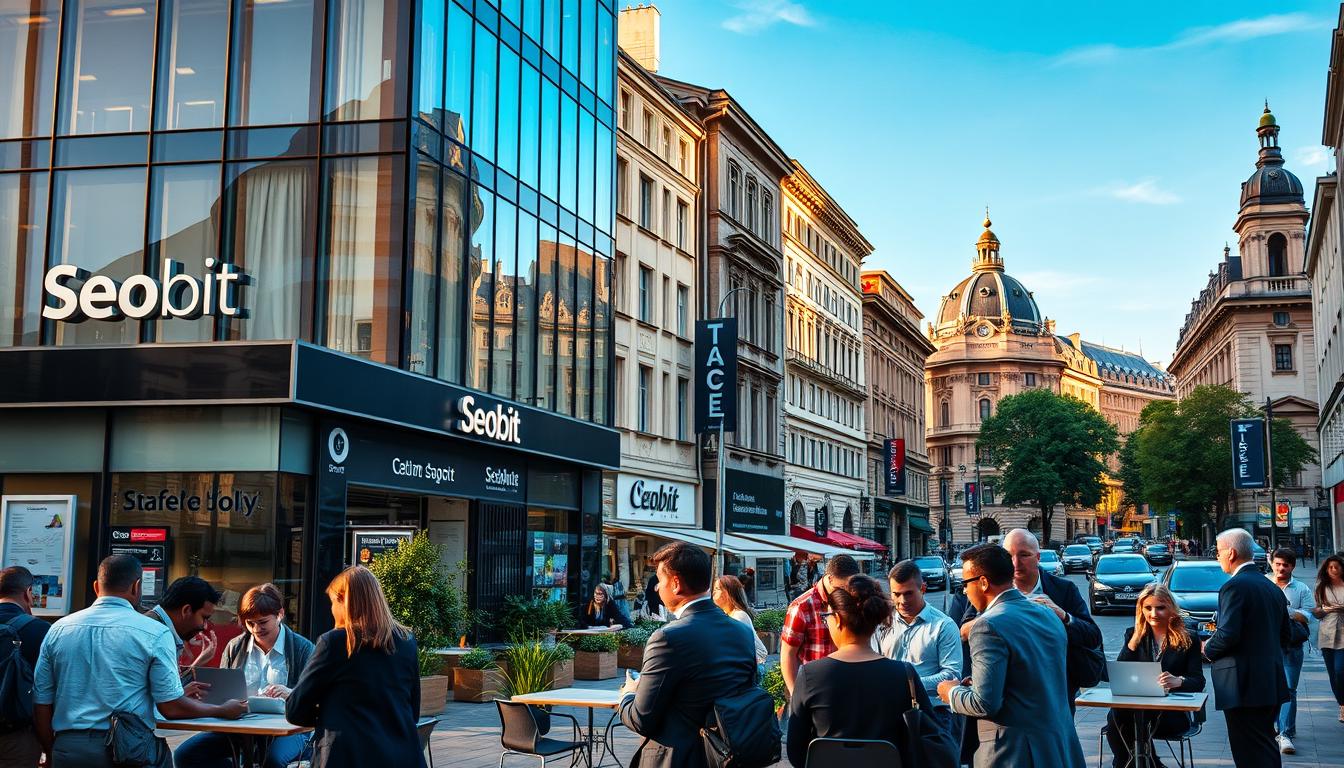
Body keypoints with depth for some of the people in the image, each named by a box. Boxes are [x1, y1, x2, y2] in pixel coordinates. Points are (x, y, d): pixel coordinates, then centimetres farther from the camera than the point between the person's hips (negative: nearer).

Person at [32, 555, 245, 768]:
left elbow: (41, 703, 9)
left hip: (67, 750, 5)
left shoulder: (58, 629, 7)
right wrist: (223, 711, 9)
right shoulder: (154, 633, -6)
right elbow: (171, 707, -6)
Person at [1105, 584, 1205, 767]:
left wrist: (1178, 681, -28)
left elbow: (1198, 682, -4)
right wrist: (1134, 640, -7)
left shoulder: (1188, 640, 5)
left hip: (1173, 713, -3)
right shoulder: (1133, 635, 13)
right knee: (1116, 715, -35)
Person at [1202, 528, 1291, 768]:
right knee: (1266, 747, 19)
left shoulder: (1235, 586, -14)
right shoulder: (1273, 588, 13)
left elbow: (1227, 635, -21)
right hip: (1272, 684, 9)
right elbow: (1284, 635, 17)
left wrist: (1208, 649, -2)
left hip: (1245, 686, -9)